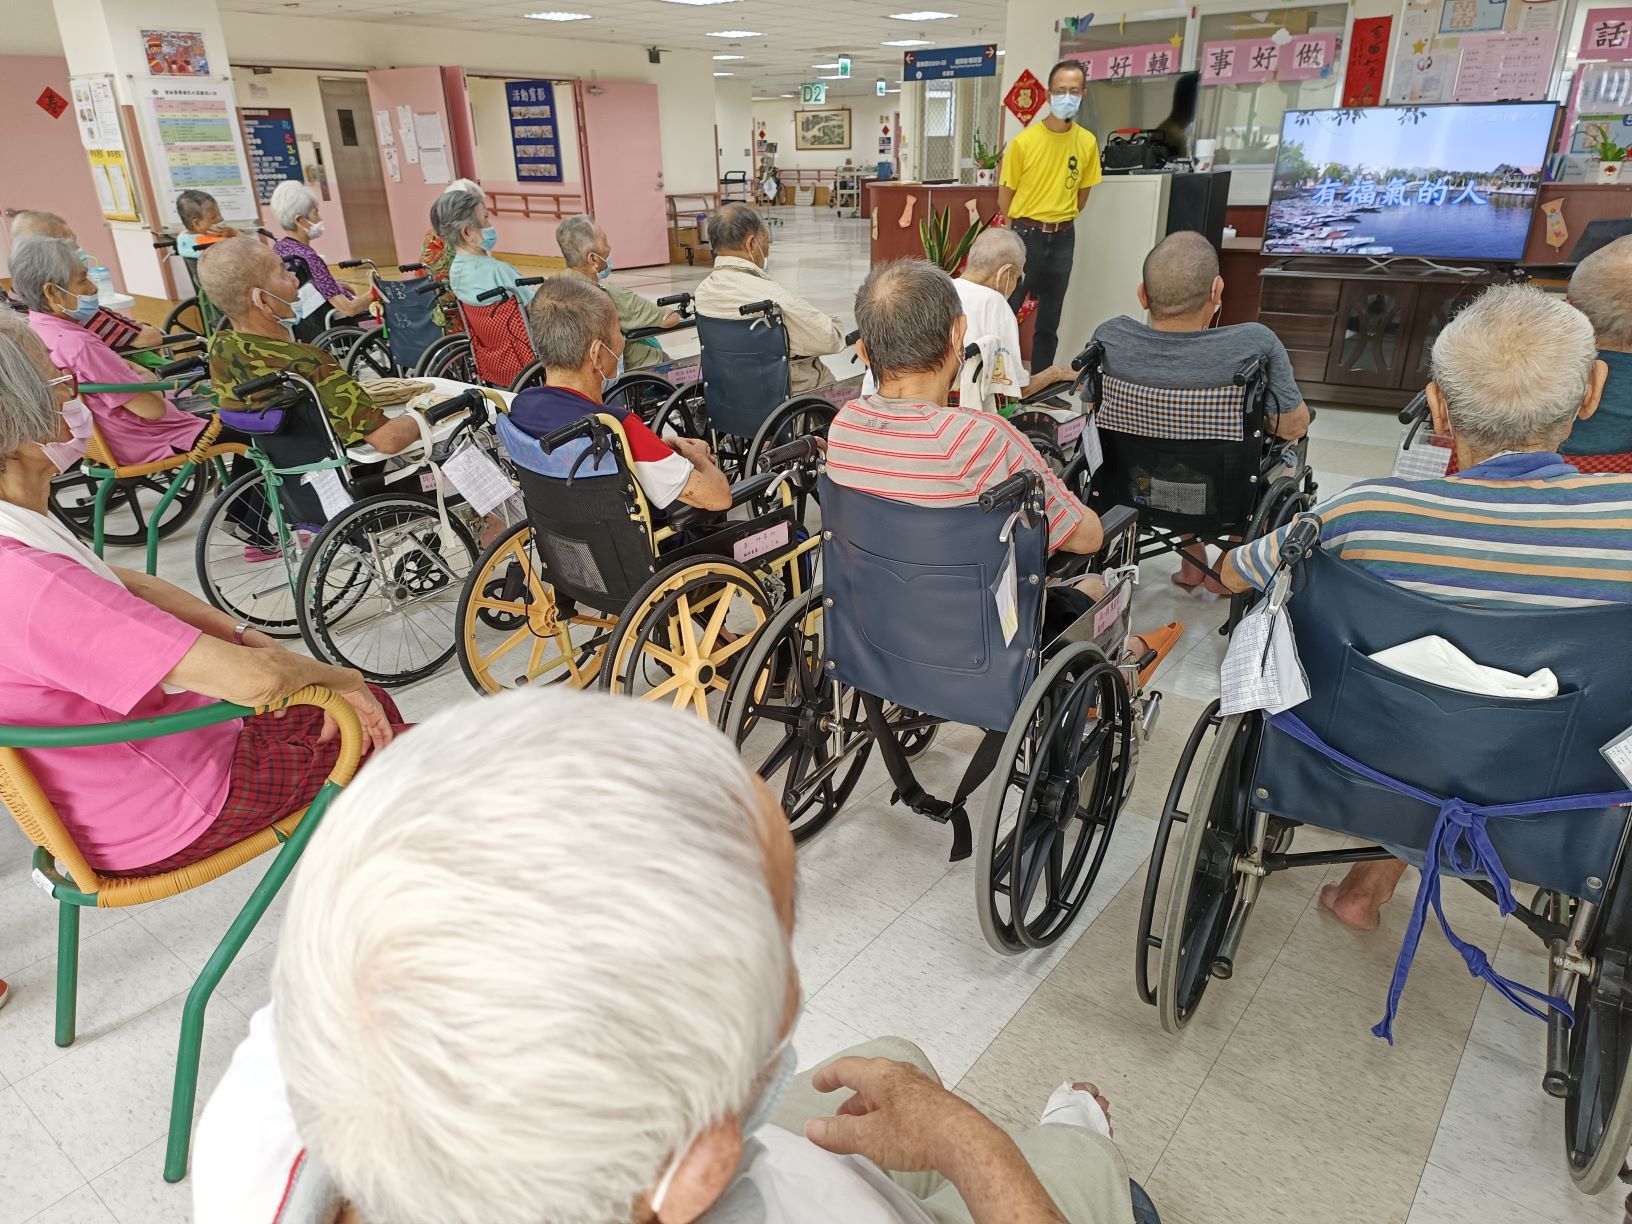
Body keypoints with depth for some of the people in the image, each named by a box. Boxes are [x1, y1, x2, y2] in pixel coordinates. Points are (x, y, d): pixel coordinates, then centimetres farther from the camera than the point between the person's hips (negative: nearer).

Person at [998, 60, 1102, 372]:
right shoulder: (1024, 141, -9)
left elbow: (1082, 191, 13)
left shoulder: (1087, 142, 0)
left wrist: (1061, 221, 14)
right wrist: (1021, 230, 7)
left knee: (1050, 317, 9)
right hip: (1025, 235, -3)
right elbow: (1006, 192, 0)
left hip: (1063, 239, 3)